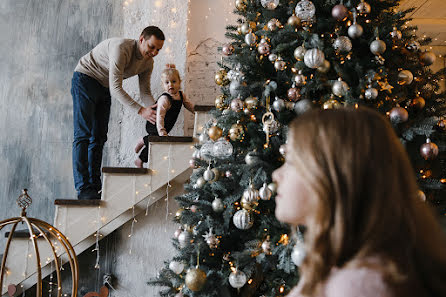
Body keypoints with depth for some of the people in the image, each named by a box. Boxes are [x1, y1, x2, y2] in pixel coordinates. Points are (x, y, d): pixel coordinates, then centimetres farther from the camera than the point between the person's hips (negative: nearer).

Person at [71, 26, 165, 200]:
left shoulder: (148, 63, -5)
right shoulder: (122, 48, -31)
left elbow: (145, 92, -1)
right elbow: (116, 88, -34)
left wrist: (155, 110, -21)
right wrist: (140, 110, -40)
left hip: (104, 89, 8)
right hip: (85, 80, -8)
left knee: (99, 138, 5)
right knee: (83, 134, -13)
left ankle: (94, 188, 9)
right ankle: (83, 189, -15)